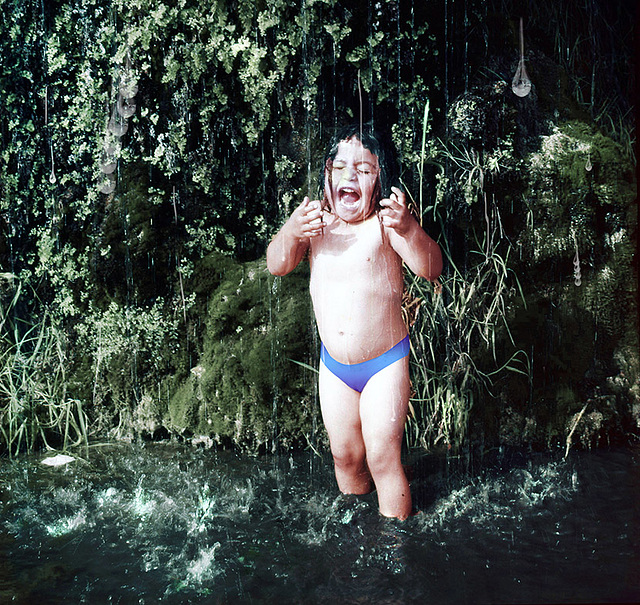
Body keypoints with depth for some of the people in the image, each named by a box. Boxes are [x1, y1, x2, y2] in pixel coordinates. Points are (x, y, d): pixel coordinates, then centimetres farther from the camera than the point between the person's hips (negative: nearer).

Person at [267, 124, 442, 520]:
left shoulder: (384, 223, -14)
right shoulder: (316, 222, -1)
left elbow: (431, 269, -25)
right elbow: (277, 266, -8)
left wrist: (409, 229, -45)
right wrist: (291, 232, -30)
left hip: (385, 364, -4)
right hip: (334, 365, 5)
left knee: (382, 457, -1)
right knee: (345, 455, 17)